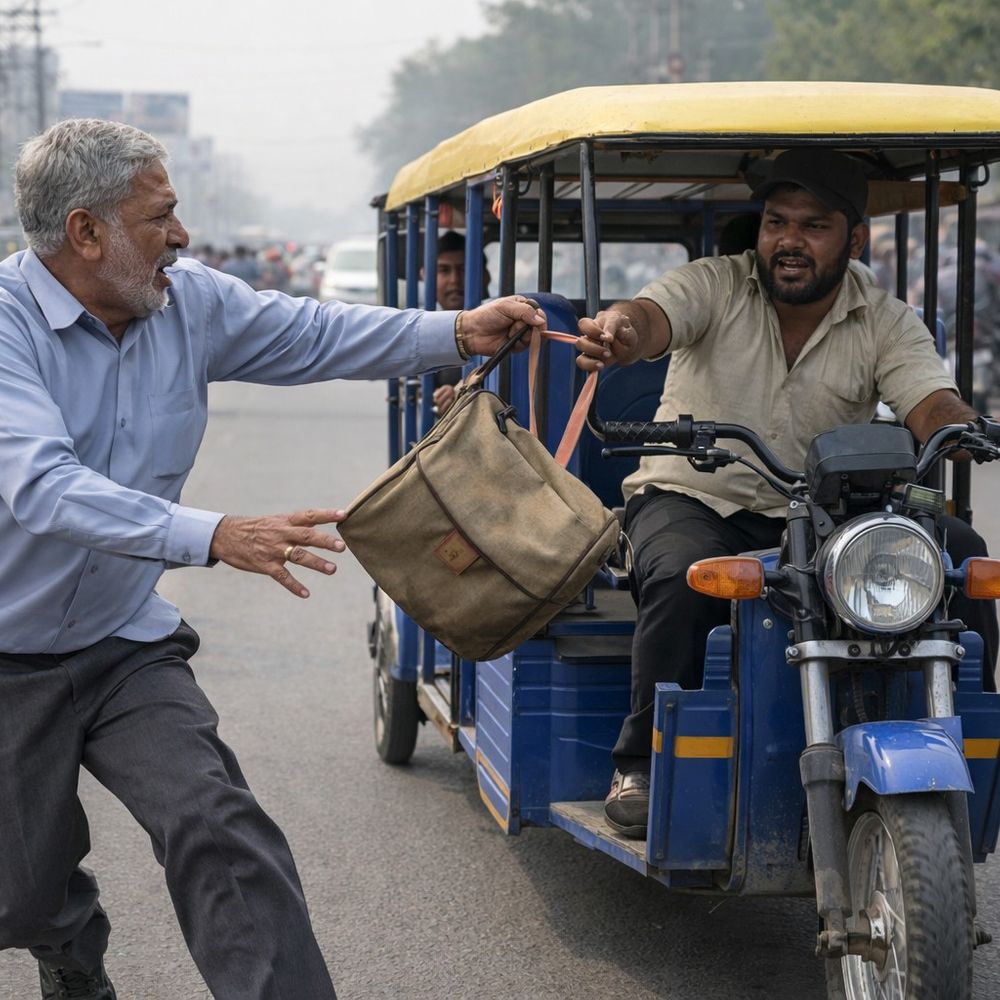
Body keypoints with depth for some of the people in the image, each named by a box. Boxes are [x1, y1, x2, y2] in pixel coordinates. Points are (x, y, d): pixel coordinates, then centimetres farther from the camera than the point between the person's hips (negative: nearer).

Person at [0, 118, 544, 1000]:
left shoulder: (189, 302, -3)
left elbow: (314, 335, 10)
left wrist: (457, 334, -1)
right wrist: (216, 537, -46)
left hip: (126, 647, 4)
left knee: (219, 829, -20)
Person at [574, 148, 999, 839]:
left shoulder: (887, 324, 2)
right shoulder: (714, 285, -3)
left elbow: (934, 406, -12)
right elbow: (650, 318, -23)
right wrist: (619, 334, -49)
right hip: (692, 499, -2)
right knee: (683, 576, -36)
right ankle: (642, 764, -18)